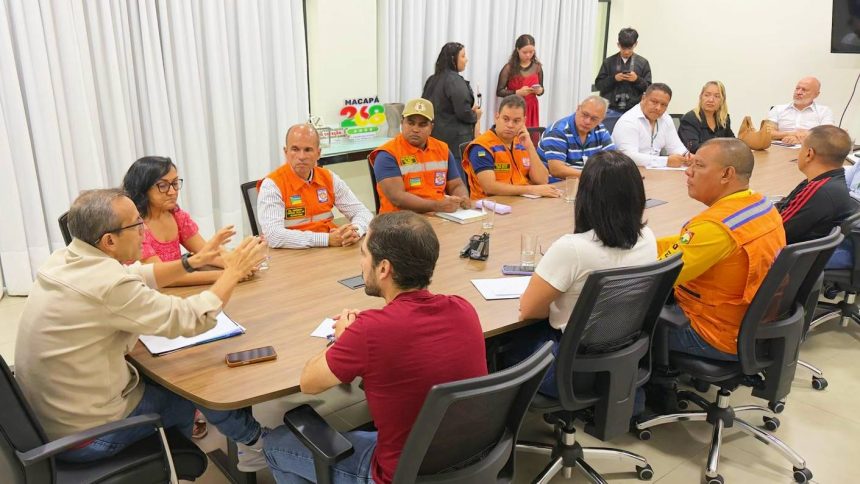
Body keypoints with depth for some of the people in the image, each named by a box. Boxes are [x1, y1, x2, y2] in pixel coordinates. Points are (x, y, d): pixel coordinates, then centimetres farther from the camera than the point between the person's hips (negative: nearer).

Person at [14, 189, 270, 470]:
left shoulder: (64, 259, -5)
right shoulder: (107, 285, -31)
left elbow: (135, 279, 10)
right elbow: (191, 319, -23)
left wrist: (191, 262, 2)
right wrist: (234, 271, -12)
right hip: (82, 436, -8)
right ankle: (253, 439, 35)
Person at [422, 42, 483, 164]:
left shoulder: (432, 80, 10)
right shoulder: (455, 80, -12)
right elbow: (463, 112, -20)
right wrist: (475, 115, 3)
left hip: (434, 136, 8)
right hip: (455, 140, -8)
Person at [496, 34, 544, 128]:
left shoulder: (537, 67, 5)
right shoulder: (509, 68, -6)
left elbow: (541, 89, 14)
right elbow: (499, 91, -8)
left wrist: (540, 90, -9)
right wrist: (518, 92, -20)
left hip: (531, 109, 3)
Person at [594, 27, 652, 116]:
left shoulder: (643, 63, 6)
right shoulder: (609, 62, 5)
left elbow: (648, 87, 6)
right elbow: (598, 84, 4)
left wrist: (637, 79, -12)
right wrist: (613, 78, -12)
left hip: (633, 111, 0)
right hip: (612, 110, 0)